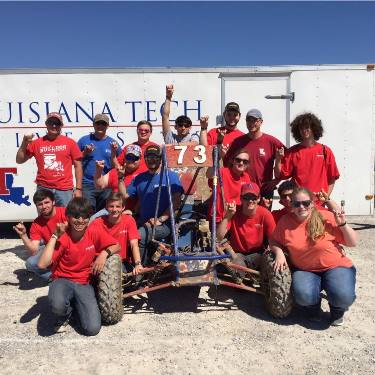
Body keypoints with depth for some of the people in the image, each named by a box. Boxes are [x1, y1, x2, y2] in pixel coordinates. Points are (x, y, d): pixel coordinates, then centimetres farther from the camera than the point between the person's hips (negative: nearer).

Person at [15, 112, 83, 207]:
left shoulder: (70, 142, 3)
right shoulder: (37, 143, 7)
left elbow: (78, 166, 3)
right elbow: (19, 160, 11)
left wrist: (78, 188, -3)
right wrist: (24, 143, -3)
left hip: (64, 189, -1)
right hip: (43, 188, 1)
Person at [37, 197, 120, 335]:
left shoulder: (94, 231, -9)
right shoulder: (62, 237, -15)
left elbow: (116, 246, 1)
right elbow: (42, 264, -25)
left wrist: (104, 253, -20)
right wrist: (55, 236, -25)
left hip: (85, 284, 2)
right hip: (63, 280, -1)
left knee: (92, 328, -16)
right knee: (57, 304, -38)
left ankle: (76, 304, 16)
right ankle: (65, 314, 2)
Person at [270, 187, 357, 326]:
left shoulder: (327, 217, -10)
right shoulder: (285, 221, -7)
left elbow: (352, 243, -3)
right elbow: (274, 241, 7)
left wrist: (342, 224, -18)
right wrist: (279, 253, -13)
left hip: (335, 267, 0)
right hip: (305, 270, 1)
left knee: (343, 297, -28)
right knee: (303, 296, -29)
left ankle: (338, 310, 13)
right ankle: (313, 306, 12)